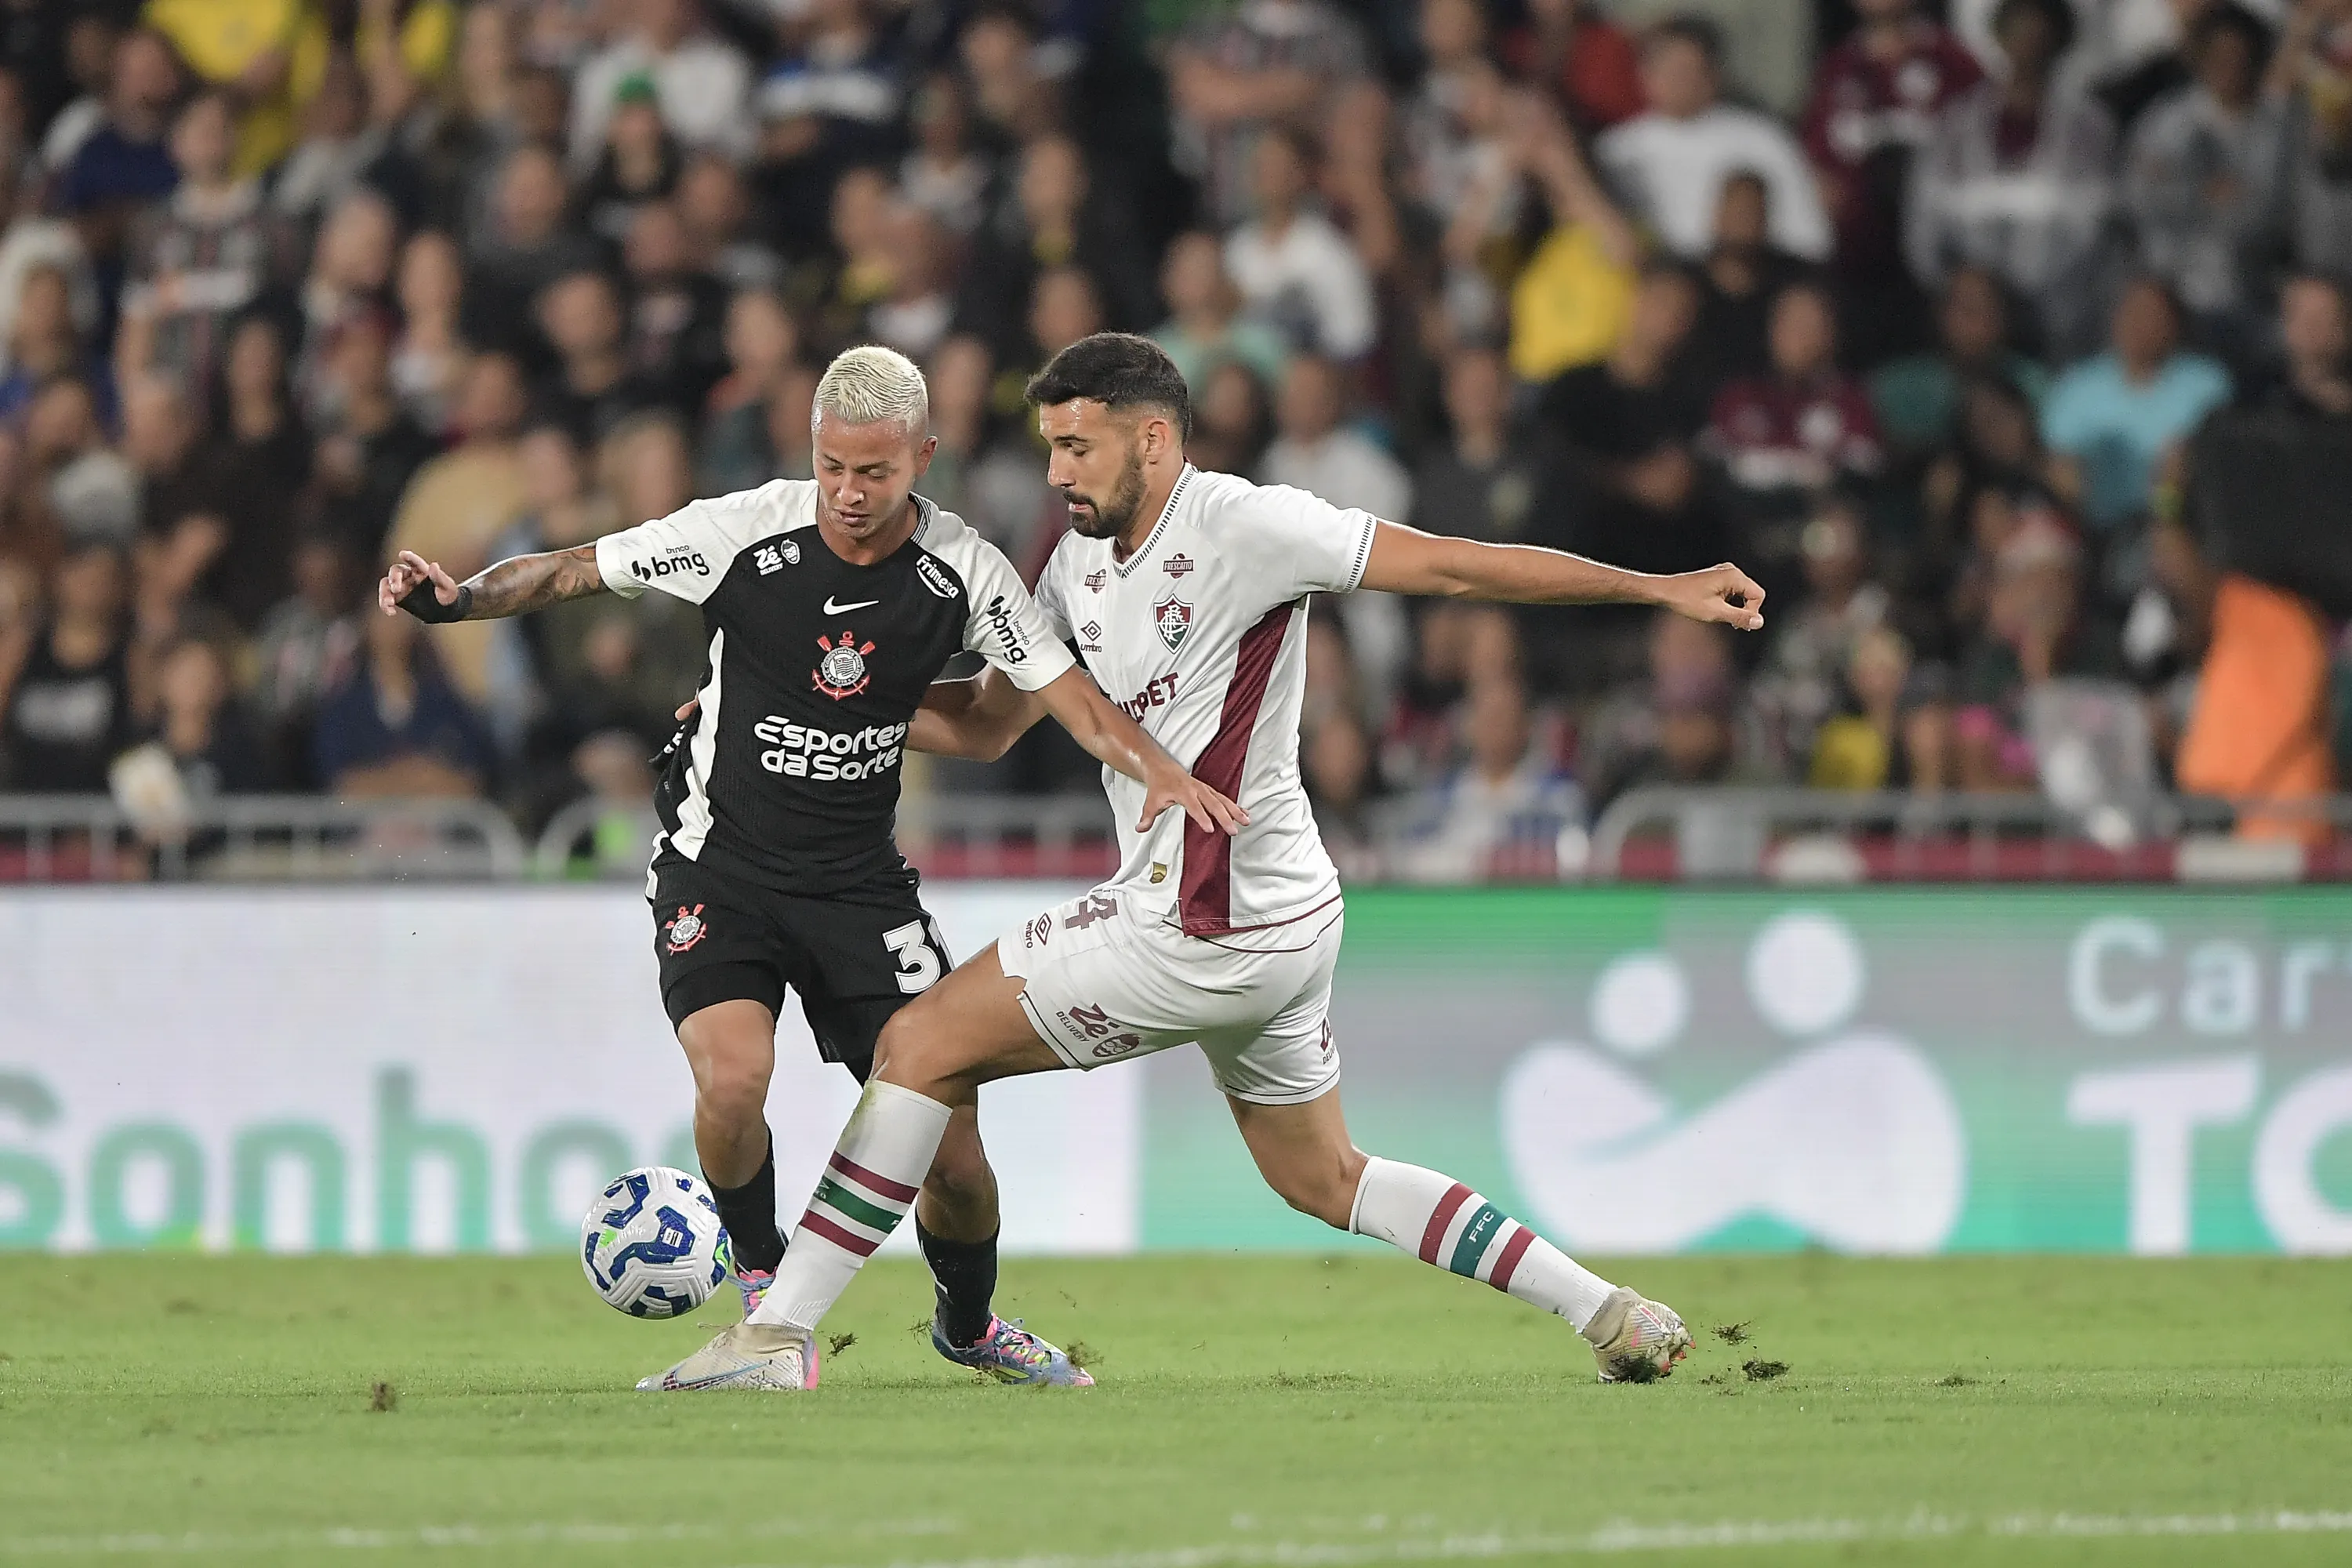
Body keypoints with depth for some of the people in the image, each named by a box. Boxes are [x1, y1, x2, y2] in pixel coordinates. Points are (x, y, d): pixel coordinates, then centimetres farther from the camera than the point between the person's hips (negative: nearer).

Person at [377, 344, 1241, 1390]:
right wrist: (456, 599, -22)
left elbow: (1069, 693, -9)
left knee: (948, 1126, -3)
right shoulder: (746, 531, -15)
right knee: (734, 1076, -27)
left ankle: (968, 1323, 28)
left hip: (859, 884, 2)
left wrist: (1161, 771, -27)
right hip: (718, 867, -2)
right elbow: (574, 571, -7)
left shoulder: (962, 570, -9)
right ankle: (762, 1282, 3)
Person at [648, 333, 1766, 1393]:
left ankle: (779, 1332, -5)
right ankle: (1612, 1317, 21)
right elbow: (989, 725, 19)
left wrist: (1664, 589, -11)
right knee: (1323, 1179, 21)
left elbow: (1457, 566, -12)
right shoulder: (1082, 559, 11)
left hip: (1204, 929, -10)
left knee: (924, 1044, -6)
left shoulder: (1242, 526, -15)